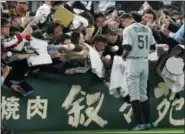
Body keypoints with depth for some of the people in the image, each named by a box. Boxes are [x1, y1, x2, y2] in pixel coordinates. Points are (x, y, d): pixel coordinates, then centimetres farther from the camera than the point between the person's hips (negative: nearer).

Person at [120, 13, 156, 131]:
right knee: (143, 94, 14)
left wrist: (124, 56, 0)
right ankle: (147, 123, 12)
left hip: (133, 62, -7)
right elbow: (153, 47, 12)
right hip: (145, 62, 7)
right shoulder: (146, 29, 12)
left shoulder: (128, 29, -9)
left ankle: (140, 124, -9)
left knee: (134, 95, -4)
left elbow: (127, 47, -18)